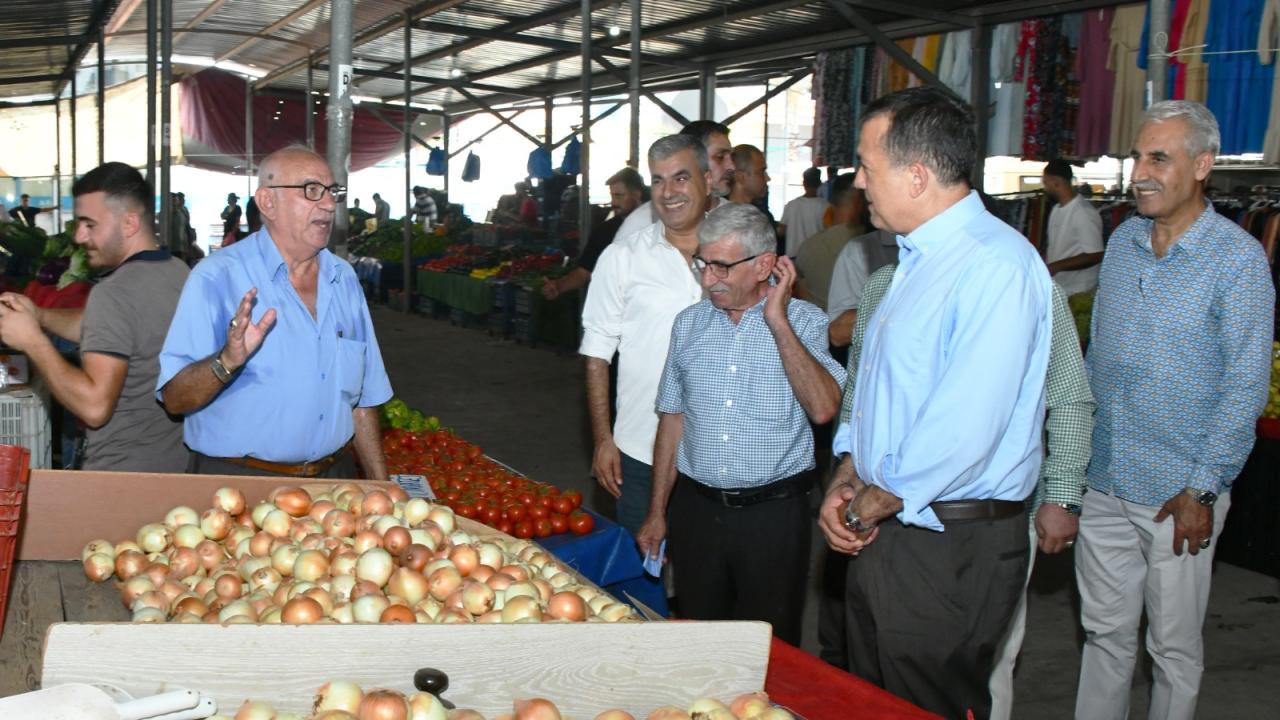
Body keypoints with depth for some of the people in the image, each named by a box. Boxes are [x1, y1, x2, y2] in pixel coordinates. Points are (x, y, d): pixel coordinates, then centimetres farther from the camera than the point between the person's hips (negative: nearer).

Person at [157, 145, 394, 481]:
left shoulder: (344, 278, 8)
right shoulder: (217, 277, -11)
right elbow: (175, 399, -16)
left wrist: (381, 487, 10)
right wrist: (227, 362, -34)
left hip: (333, 477, 5)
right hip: (238, 481, -5)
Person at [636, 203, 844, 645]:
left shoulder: (803, 322, -5)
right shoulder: (690, 323, 7)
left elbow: (823, 408, -21)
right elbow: (673, 419, 12)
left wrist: (777, 320, -18)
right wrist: (657, 512, 12)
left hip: (773, 512, -3)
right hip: (696, 508, 4)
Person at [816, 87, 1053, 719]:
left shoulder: (997, 266, -21)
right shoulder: (915, 260, 13)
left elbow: (966, 426, -27)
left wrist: (878, 502, -14)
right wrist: (847, 475, 5)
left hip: (951, 548, -10)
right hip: (880, 532, 10)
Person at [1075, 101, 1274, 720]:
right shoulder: (1122, 241, 6)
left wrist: (1202, 489, -15)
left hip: (1178, 493, -5)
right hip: (1102, 482, 5)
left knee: (1174, 646, 9)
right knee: (1105, 631, 15)